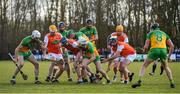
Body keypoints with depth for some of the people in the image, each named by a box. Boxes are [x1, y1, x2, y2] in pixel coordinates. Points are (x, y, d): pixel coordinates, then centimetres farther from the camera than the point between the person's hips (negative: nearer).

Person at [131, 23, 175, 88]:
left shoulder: (150, 33, 14)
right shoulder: (164, 34, 22)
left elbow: (146, 46, 7)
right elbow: (172, 46, 15)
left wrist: (144, 50, 29)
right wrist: (169, 56, 23)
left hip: (154, 51, -2)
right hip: (163, 50, 2)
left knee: (144, 66, 12)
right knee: (166, 67, 27)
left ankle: (139, 81, -4)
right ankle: (172, 83, 16)